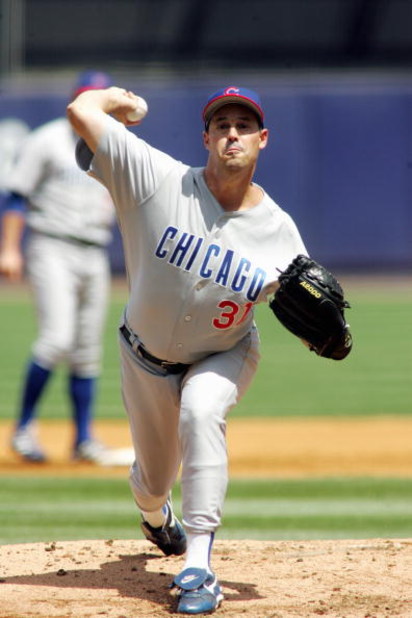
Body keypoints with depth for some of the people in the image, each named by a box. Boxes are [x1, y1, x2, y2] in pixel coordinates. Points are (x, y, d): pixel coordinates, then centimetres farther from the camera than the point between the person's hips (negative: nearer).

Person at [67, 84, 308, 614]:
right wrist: (114, 98, -10)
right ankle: (155, 518, 57)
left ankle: (199, 568, -33)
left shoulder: (279, 232, -20)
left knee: (200, 412, -35)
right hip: (147, 357, 1)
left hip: (223, 357, -1)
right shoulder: (160, 182, -26)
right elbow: (81, 111, -30)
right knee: (153, 479, 14)